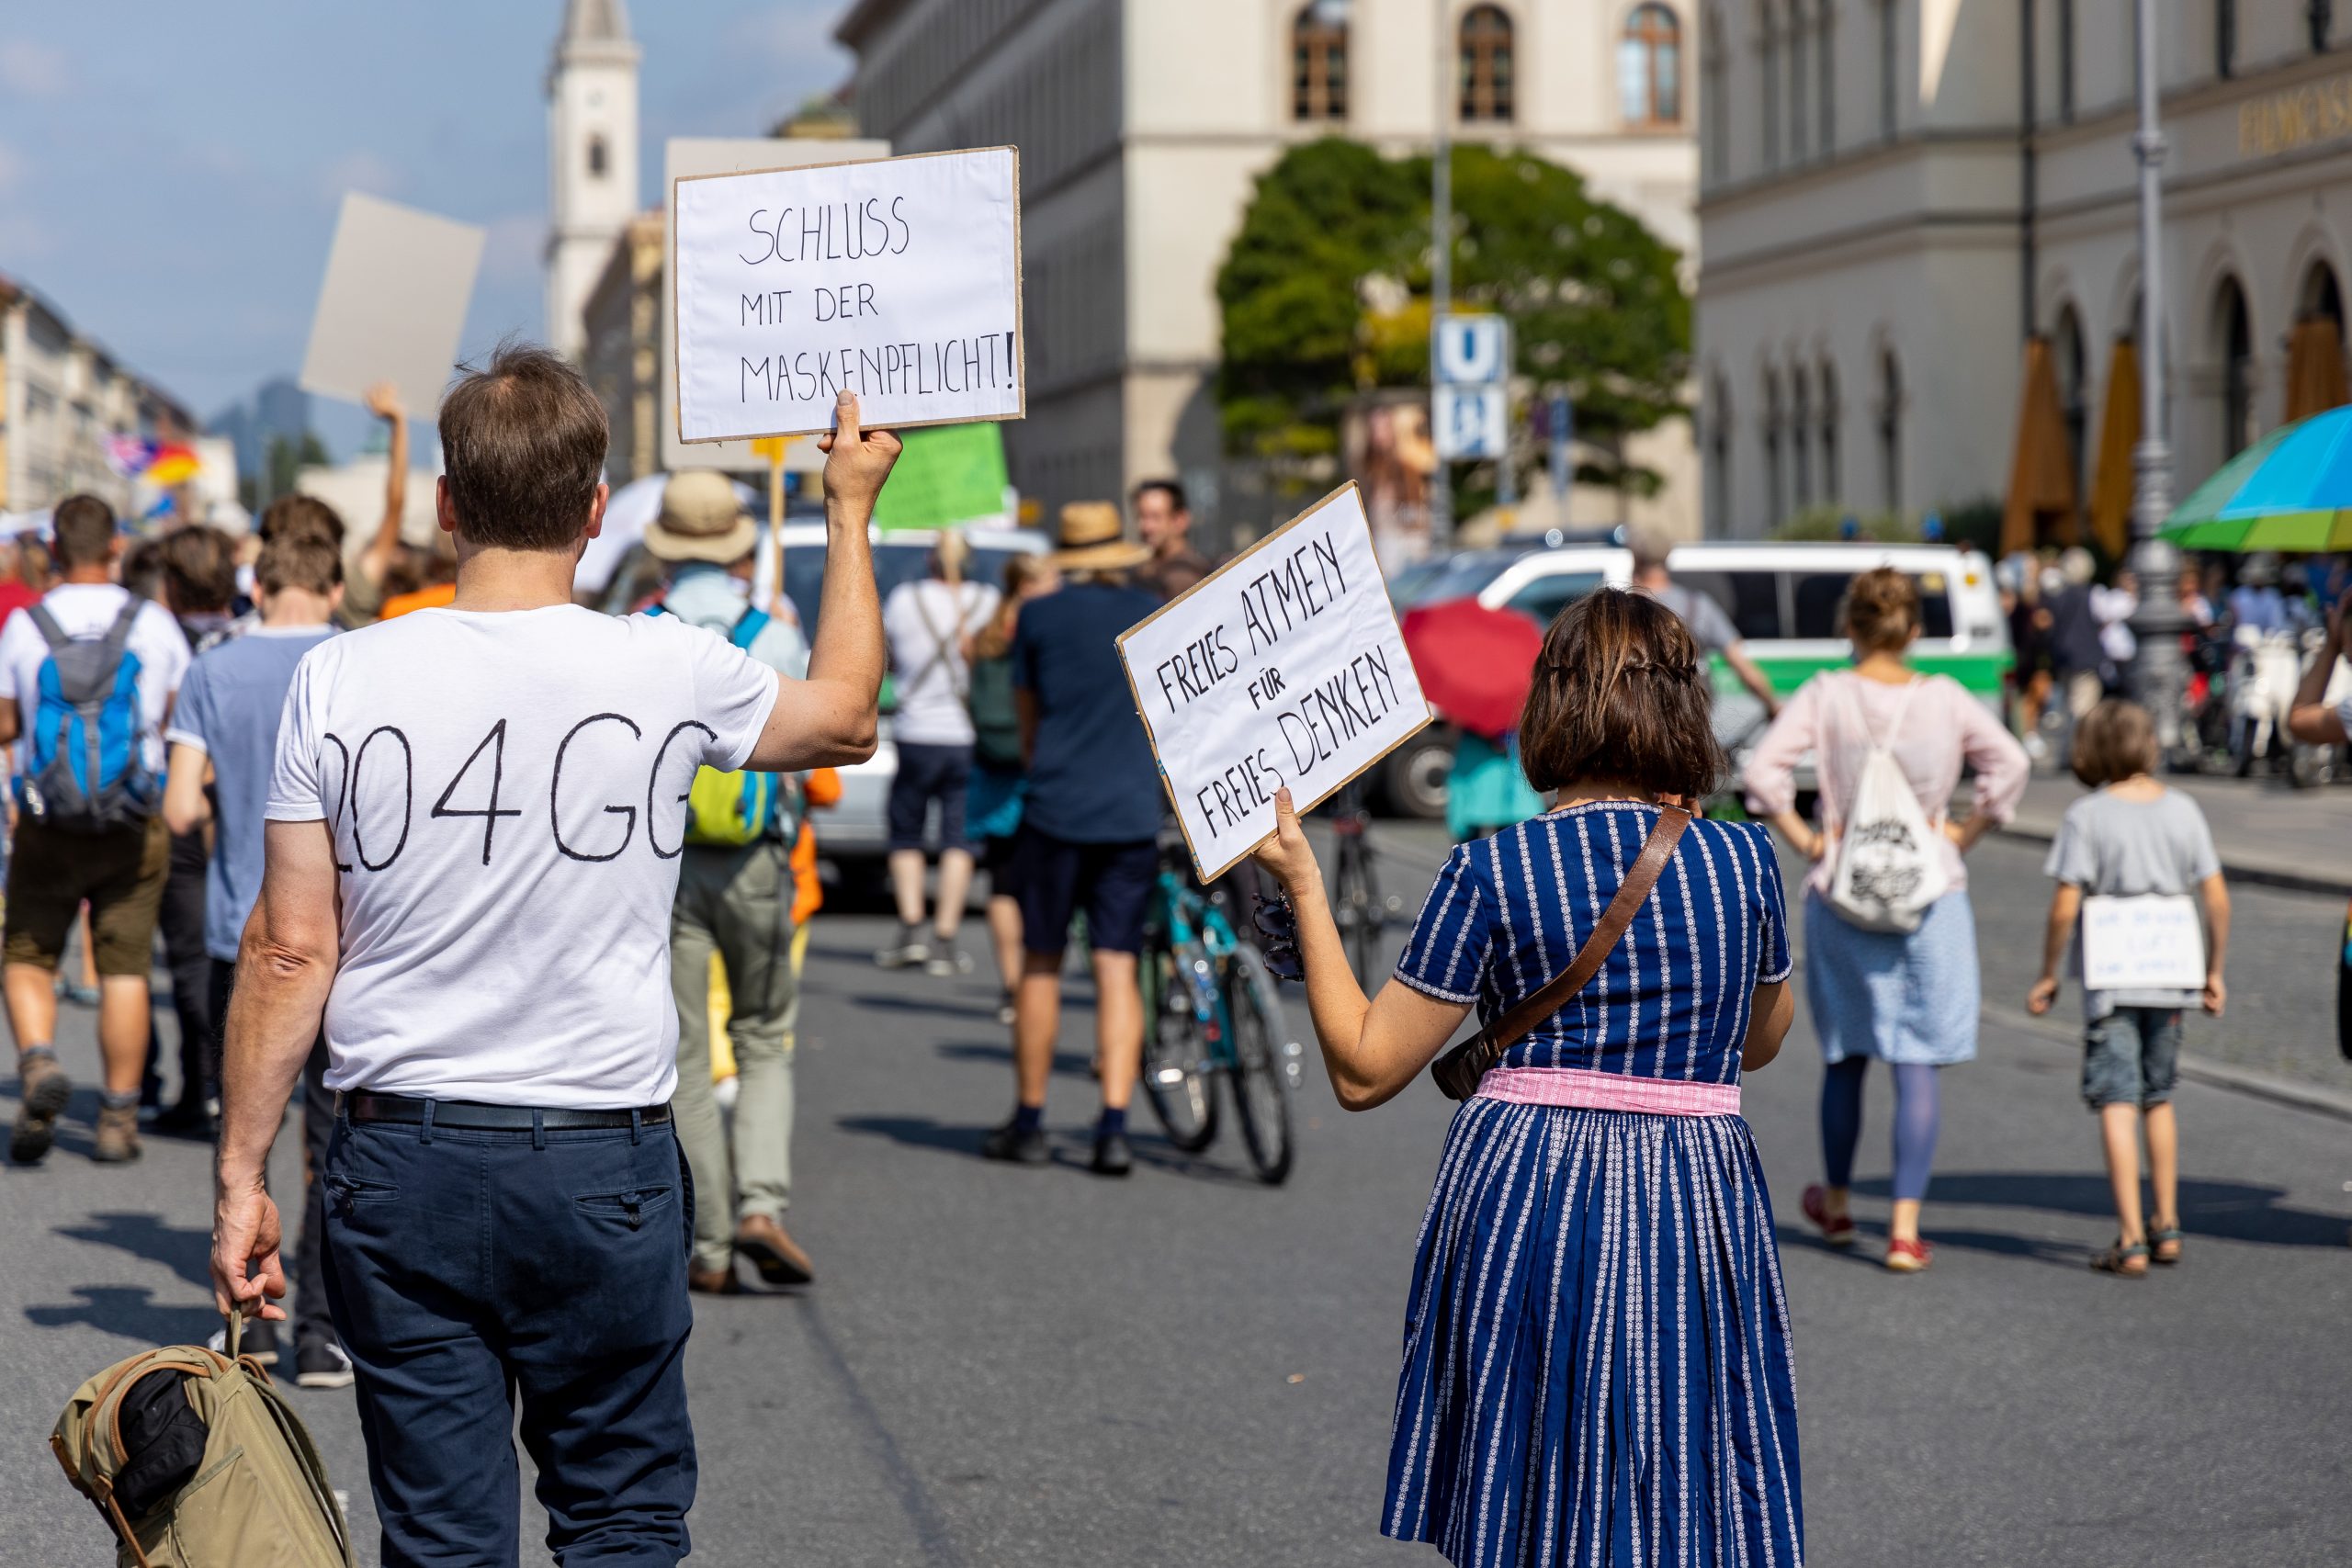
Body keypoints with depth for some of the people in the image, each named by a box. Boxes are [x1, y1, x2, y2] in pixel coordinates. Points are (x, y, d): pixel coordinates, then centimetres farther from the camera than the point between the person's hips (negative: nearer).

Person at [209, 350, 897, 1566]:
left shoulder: (338, 678, -6)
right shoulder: (670, 672, -6)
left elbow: (289, 953, -4)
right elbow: (845, 715, 16)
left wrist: (240, 1176, 4)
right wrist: (850, 509, 28)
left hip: (401, 1164, 1)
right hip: (602, 1167, -1)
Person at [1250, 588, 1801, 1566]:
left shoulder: (1492, 874, -7)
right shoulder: (1742, 859, 1)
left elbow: (1362, 1070, -5)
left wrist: (1304, 886, 0)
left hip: (1521, 1199, -1)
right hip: (1698, 1210, 1)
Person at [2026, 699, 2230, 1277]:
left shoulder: (2088, 815, -9)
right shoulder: (2183, 810, 3)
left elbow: (2065, 907, -12)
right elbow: (2217, 899, 3)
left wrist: (2047, 975, 0)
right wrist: (2214, 972, 14)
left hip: (2109, 980, -5)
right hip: (2170, 977, 5)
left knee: (2117, 1104, -3)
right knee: (2159, 1098, 19)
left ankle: (2131, 1239, -9)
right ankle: (2167, 1227, 25)